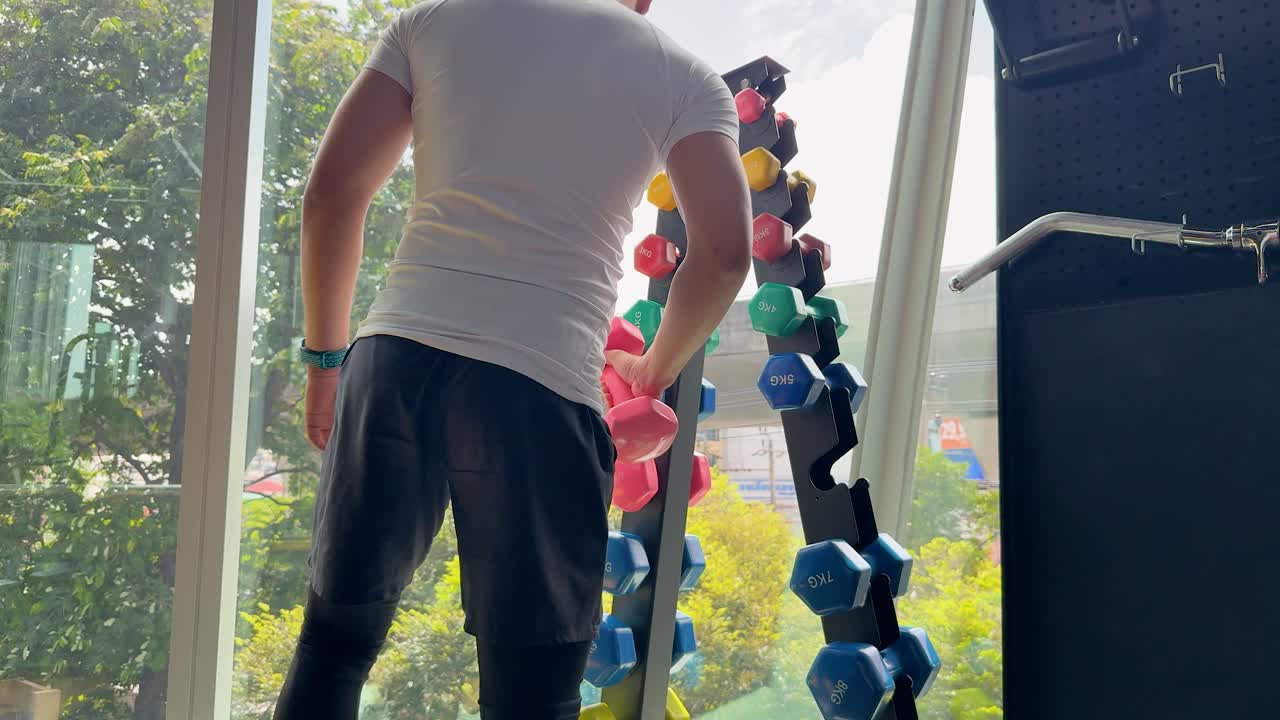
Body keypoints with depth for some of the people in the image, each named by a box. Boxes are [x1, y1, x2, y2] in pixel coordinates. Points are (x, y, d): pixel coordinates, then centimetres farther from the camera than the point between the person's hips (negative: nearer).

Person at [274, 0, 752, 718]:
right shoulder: (684, 73, 10)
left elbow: (332, 193, 8)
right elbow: (726, 250, 0)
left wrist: (326, 354, 17)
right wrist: (656, 370, 16)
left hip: (395, 357, 3)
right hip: (544, 382, -2)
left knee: (336, 636, 18)